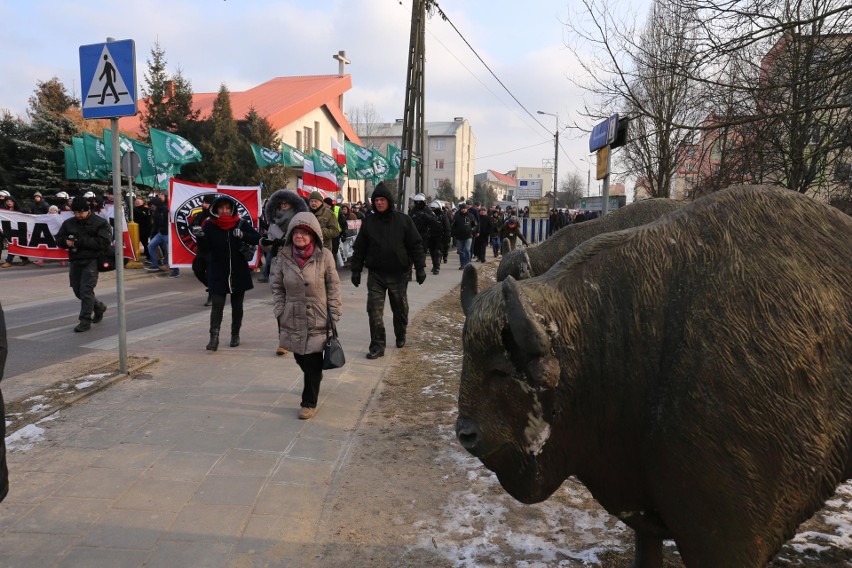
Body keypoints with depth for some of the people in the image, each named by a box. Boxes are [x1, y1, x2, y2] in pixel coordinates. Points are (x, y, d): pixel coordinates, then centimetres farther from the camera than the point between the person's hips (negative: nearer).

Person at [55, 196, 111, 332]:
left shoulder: (100, 223, -6)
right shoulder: (68, 223, 13)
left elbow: (104, 243, -16)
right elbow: (58, 239, 17)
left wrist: (81, 241, -19)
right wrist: (66, 241, -7)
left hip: (91, 261, -7)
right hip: (75, 261, 7)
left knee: (86, 290, -10)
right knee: (78, 290, 12)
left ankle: (85, 322, -2)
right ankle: (99, 307, 36)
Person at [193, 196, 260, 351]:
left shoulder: (241, 224, -4)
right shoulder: (209, 225, -5)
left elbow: (257, 238, -9)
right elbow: (205, 247, -10)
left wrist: (243, 235, -27)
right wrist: (199, 236, -31)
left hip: (239, 273, 1)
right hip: (217, 274, -1)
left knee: (237, 305, 13)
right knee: (217, 305, -7)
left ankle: (235, 334, 28)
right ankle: (214, 337, -6)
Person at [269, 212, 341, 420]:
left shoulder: (324, 256, -11)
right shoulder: (283, 256, -3)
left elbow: (333, 287, -4)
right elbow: (277, 286, 6)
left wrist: (334, 315, -4)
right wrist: (280, 312, 2)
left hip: (317, 318, -3)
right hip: (292, 318, 3)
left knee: (312, 361, -1)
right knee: (300, 358, 14)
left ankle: (309, 402, 17)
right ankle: (315, 378, 47)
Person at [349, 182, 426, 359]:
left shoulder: (403, 220, -2)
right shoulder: (368, 222, 2)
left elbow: (416, 245, -2)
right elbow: (359, 249, 6)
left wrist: (420, 268, -7)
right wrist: (356, 270, 3)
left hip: (399, 274, 0)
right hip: (376, 274, 1)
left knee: (400, 309, 14)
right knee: (375, 311, -6)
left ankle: (400, 336, 38)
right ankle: (377, 346, 2)